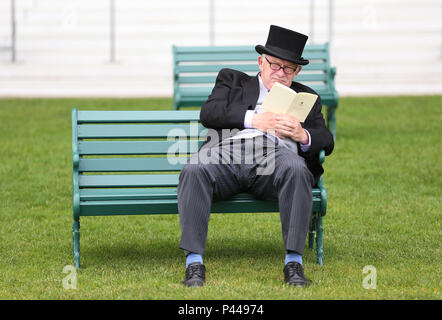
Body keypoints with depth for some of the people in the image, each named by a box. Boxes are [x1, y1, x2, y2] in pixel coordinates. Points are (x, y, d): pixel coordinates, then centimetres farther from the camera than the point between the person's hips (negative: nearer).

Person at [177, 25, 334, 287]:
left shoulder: (305, 97, 31)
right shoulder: (233, 81, 29)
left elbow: (326, 142, 19)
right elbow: (209, 113, 9)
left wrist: (303, 136, -5)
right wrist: (253, 119, -5)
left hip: (274, 155, 0)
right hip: (226, 151, 0)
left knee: (296, 170, -37)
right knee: (193, 171, -34)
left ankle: (294, 262, -36)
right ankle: (194, 262, -35)